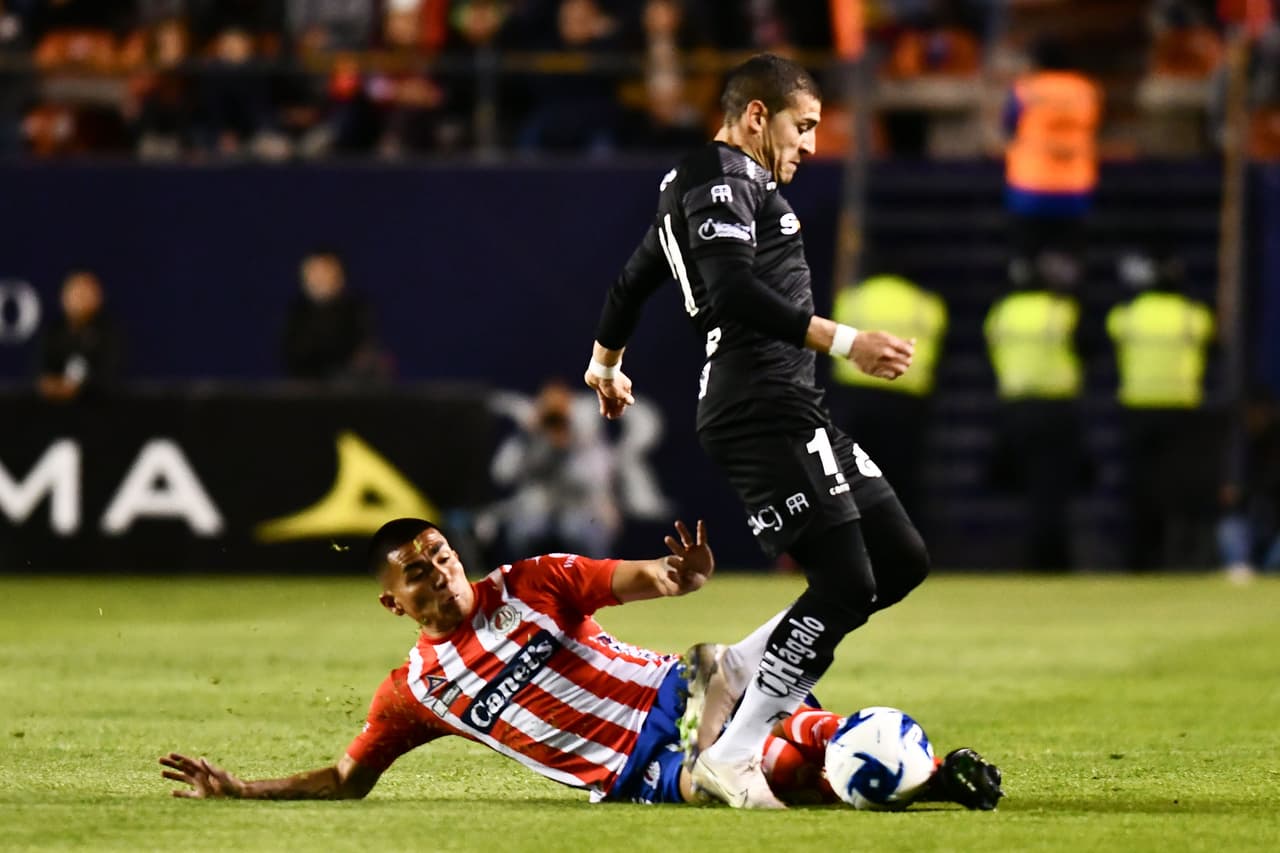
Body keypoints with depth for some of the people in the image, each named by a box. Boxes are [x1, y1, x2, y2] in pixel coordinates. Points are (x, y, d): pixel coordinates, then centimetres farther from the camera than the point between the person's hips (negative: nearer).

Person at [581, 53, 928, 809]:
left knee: (902, 560, 7)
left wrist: (605, 363, 54)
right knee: (846, 583, -15)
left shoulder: (697, 189, 24)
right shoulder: (719, 180, -9)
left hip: (793, 407, 11)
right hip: (762, 411, -11)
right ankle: (732, 757, -12)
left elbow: (633, 282, 37)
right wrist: (843, 341, -28)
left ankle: (746, 675, 10)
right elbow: (735, 293, -25)